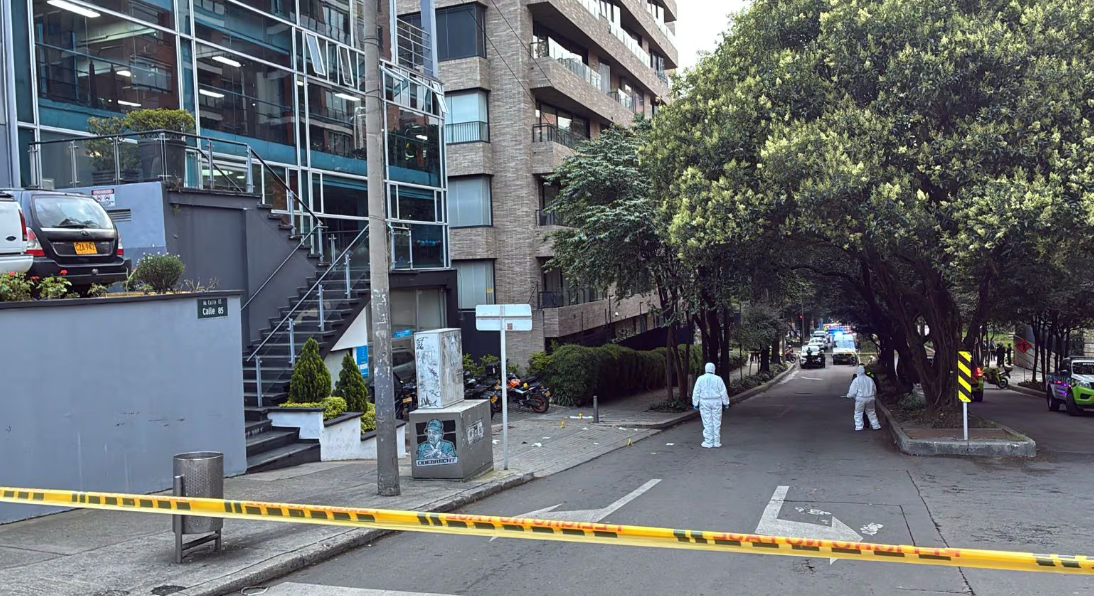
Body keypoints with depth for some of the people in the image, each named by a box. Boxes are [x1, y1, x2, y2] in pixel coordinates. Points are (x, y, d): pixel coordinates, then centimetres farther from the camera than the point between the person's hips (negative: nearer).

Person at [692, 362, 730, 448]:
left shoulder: (700, 379, -5)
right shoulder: (718, 379, -5)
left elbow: (696, 392, -4)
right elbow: (723, 392, -2)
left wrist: (695, 403, 3)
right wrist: (726, 402, 7)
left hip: (705, 403, 0)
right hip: (716, 402, 0)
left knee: (707, 423, 3)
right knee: (716, 422, 7)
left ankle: (708, 442, 4)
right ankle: (717, 442, 10)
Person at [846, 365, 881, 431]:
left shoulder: (856, 380, -9)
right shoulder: (870, 379, 5)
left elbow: (853, 391, -10)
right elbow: (875, 389, 15)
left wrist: (849, 395, 8)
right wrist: (873, 395, 31)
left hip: (860, 399, -4)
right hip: (870, 398, 4)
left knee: (858, 413, 7)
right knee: (871, 412, 17)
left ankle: (859, 427, 4)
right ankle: (876, 426, 21)